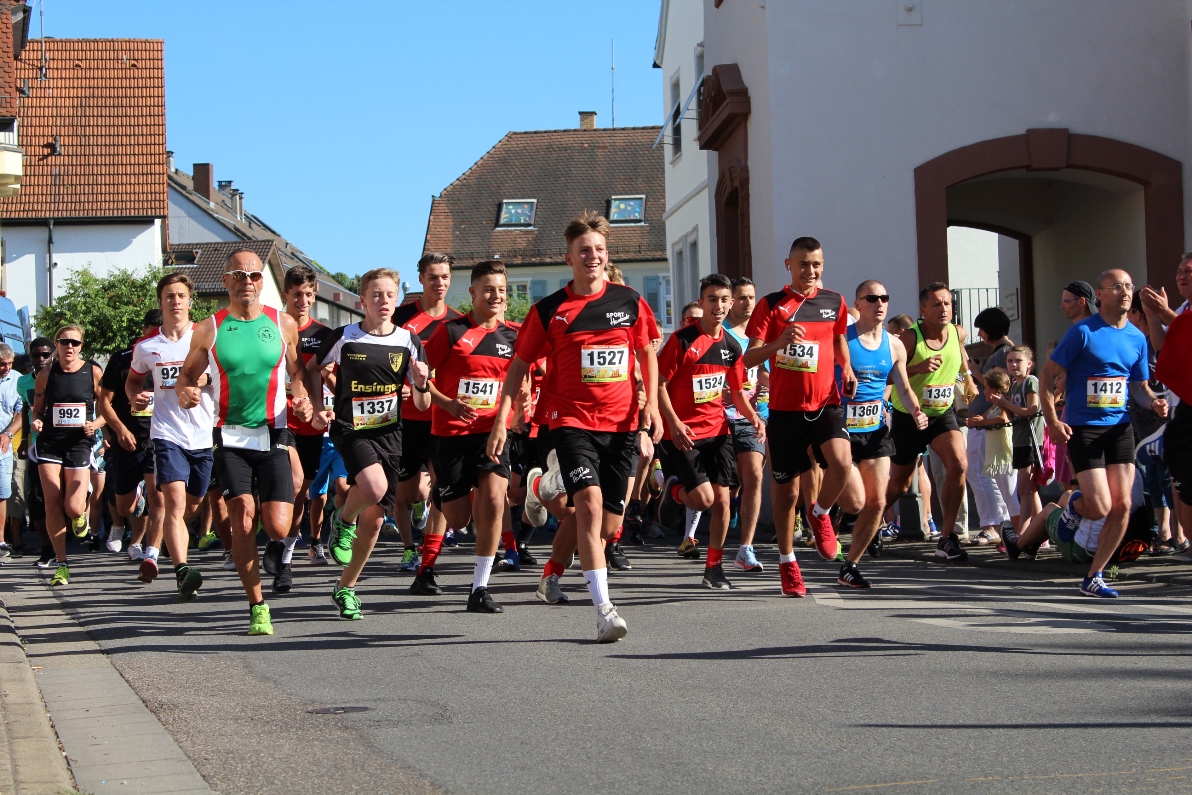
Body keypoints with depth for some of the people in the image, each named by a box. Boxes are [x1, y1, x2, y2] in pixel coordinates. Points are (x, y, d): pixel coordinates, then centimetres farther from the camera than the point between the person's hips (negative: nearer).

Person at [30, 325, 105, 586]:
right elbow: (37, 410, 13)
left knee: (73, 508, -12)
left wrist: (96, 424, -13)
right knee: (52, 506, -5)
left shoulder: (93, 373, 0)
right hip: (49, 444, 2)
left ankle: (81, 514, 28)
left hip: (79, 444, -2)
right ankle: (61, 566, 4)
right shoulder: (46, 375, 5)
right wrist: (36, 422, -9)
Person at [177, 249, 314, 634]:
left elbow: (296, 373, 16)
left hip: (273, 435, 0)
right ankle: (257, 606, -5)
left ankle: (278, 547, 32)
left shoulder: (283, 324, 5)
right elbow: (187, 375, 10)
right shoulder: (208, 330, 2)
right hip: (230, 436, 0)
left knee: (278, 528, -8)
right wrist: (185, 393, -13)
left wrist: (303, 400, -3)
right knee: (243, 516, -15)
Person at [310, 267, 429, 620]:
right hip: (350, 429, -3)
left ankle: (346, 588, 22)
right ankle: (343, 519, 3)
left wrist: (421, 383, -16)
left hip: (389, 433, 3)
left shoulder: (408, 342, 3)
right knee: (374, 487, -31)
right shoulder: (344, 337, -4)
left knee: (374, 518, 3)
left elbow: (422, 405, 6)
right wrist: (317, 408, -1)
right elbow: (313, 369, 13)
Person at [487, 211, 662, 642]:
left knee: (609, 526, 5)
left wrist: (651, 405, 6)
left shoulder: (629, 301, 5)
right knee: (590, 502, -23)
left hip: (623, 423, 3)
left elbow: (647, 352, 17)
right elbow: (519, 365, 6)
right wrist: (501, 420, 0)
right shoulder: (549, 310, 0)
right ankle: (604, 608, -23)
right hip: (572, 421, -3)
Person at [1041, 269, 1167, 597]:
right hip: (1084, 429, -5)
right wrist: (1052, 421, -16)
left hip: (1120, 428, 5)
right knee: (1100, 507, -12)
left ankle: (1093, 577, 11)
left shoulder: (1137, 338, 8)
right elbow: (1047, 375, -6)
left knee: (1122, 506, -3)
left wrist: (1153, 402, -5)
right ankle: (1075, 506, 26)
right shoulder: (1083, 333, -8)